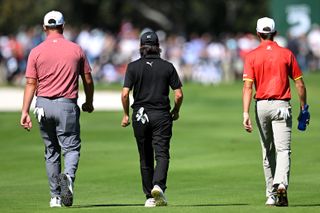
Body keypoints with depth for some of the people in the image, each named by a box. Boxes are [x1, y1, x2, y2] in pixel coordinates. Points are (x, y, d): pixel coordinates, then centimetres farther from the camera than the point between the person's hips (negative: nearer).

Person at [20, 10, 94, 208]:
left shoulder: (36, 52, 0)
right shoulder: (76, 50, 0)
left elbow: (31, 83, -4)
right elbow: (88, 80, 5)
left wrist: (25, 111, -4)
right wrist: (89, 103, 21)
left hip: (43, 105, 2)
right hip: (67, 105, -2)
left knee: (51, 152, 13)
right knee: (71, 148, -1)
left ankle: (56, 197, 15)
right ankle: (68, 176, -33)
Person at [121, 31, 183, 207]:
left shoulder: (133, 66, 0)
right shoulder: (167, 67, 2)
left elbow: (125, 94, -7)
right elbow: (179, 95, -1)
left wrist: (126, 114, 6)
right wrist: (176, 111, 17)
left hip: (140, 116, 1)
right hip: (161, 115, -1)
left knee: (145, 158, 10)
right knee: (162, 154, -4)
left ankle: (150, 196, 12)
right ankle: (158, 186, -29)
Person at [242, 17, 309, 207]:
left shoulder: (252, 56, 1)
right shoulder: (287, 54, 1)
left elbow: (248, 86, -9)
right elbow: (300, 84, 2)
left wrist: (246, 113, -13)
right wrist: (304, 108, 12)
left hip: (261, 106, 2)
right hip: (281, 106, -2)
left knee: (267, 151, 14)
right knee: (283, 149, -8)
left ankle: (271, 194, 18)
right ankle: (281, 184, -33)